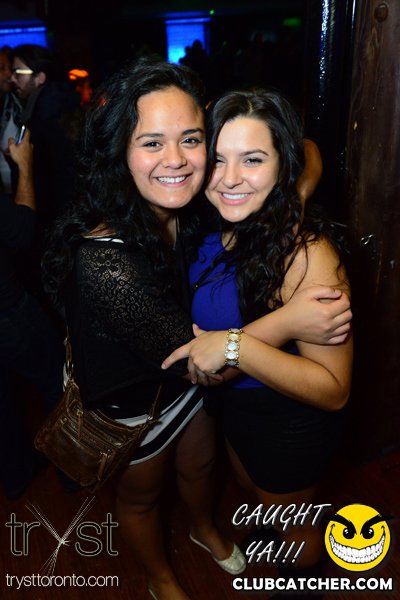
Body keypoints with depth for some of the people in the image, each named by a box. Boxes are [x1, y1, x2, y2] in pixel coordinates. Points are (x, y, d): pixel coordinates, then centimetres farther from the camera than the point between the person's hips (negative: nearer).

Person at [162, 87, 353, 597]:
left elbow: (334, 390, -32)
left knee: (291, 521, 25)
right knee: (251, 488, 36)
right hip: (232, 400, 7)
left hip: (290, 421, -6)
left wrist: (236, 346, -40)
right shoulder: (213, 227, -13)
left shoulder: (306, 255, -35)